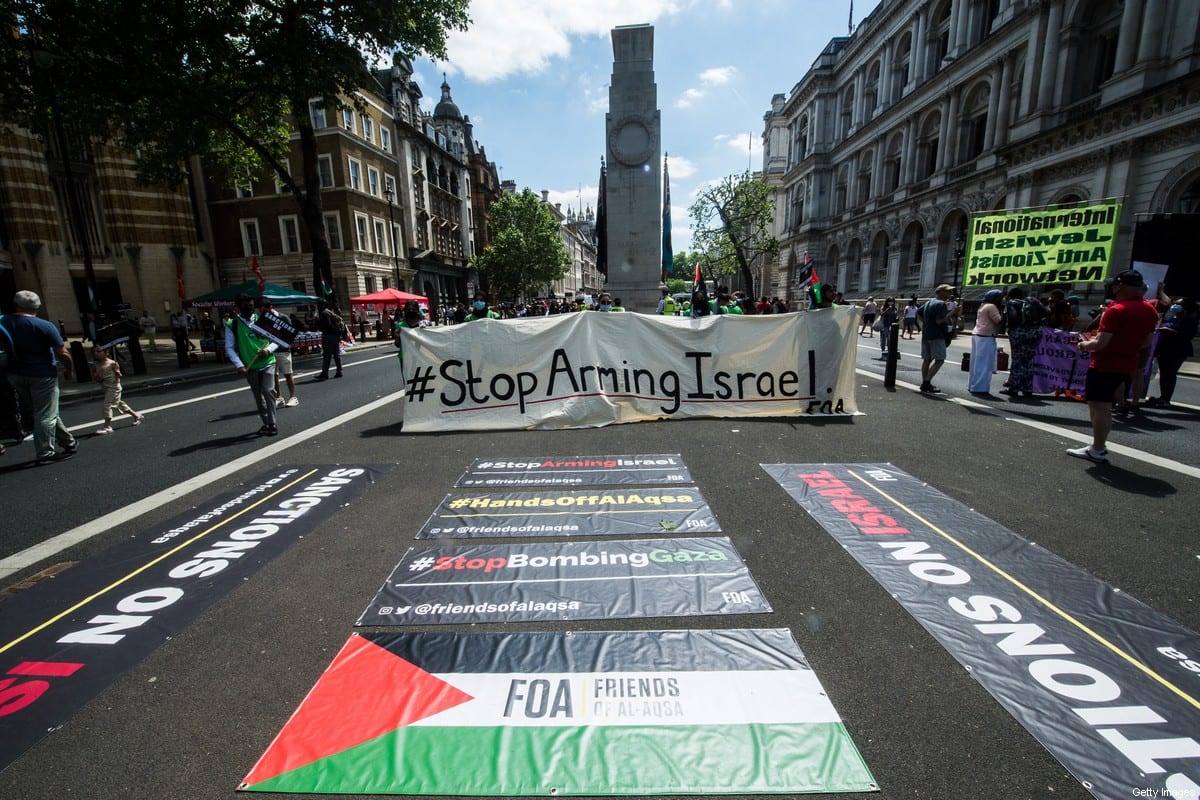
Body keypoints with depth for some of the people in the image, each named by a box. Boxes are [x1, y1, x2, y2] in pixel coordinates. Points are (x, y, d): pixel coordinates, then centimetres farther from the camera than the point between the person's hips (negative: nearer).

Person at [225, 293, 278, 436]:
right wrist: (239, 365, -12)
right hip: (250, 367, 1)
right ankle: (266, 423, 23)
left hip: (268, 363, -1)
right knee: (258, 397, 10)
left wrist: (269, 350, -14)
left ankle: (271, 424, -8)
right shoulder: (232, 325, 0)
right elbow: (229, 348, -1)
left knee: (268, 391, -15)